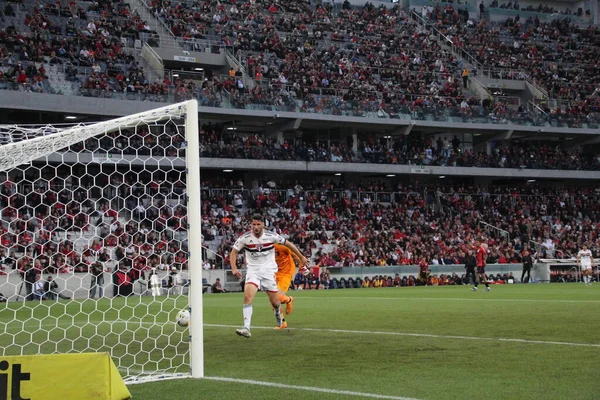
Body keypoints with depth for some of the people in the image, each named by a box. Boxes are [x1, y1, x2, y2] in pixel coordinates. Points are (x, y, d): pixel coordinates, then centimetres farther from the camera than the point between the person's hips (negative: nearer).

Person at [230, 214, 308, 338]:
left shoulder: (271, 236, -9)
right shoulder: (245, 238, -8)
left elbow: (287, 244, 5)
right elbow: (233, 252, 2)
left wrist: (301, 257, 12)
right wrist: (234, 268, -14)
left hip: (268, 271, 0)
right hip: (253, 271, 0)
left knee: (274, 301, 6)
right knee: (247, 296, -23)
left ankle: (278, 314, 44)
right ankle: (246, 328, -26)